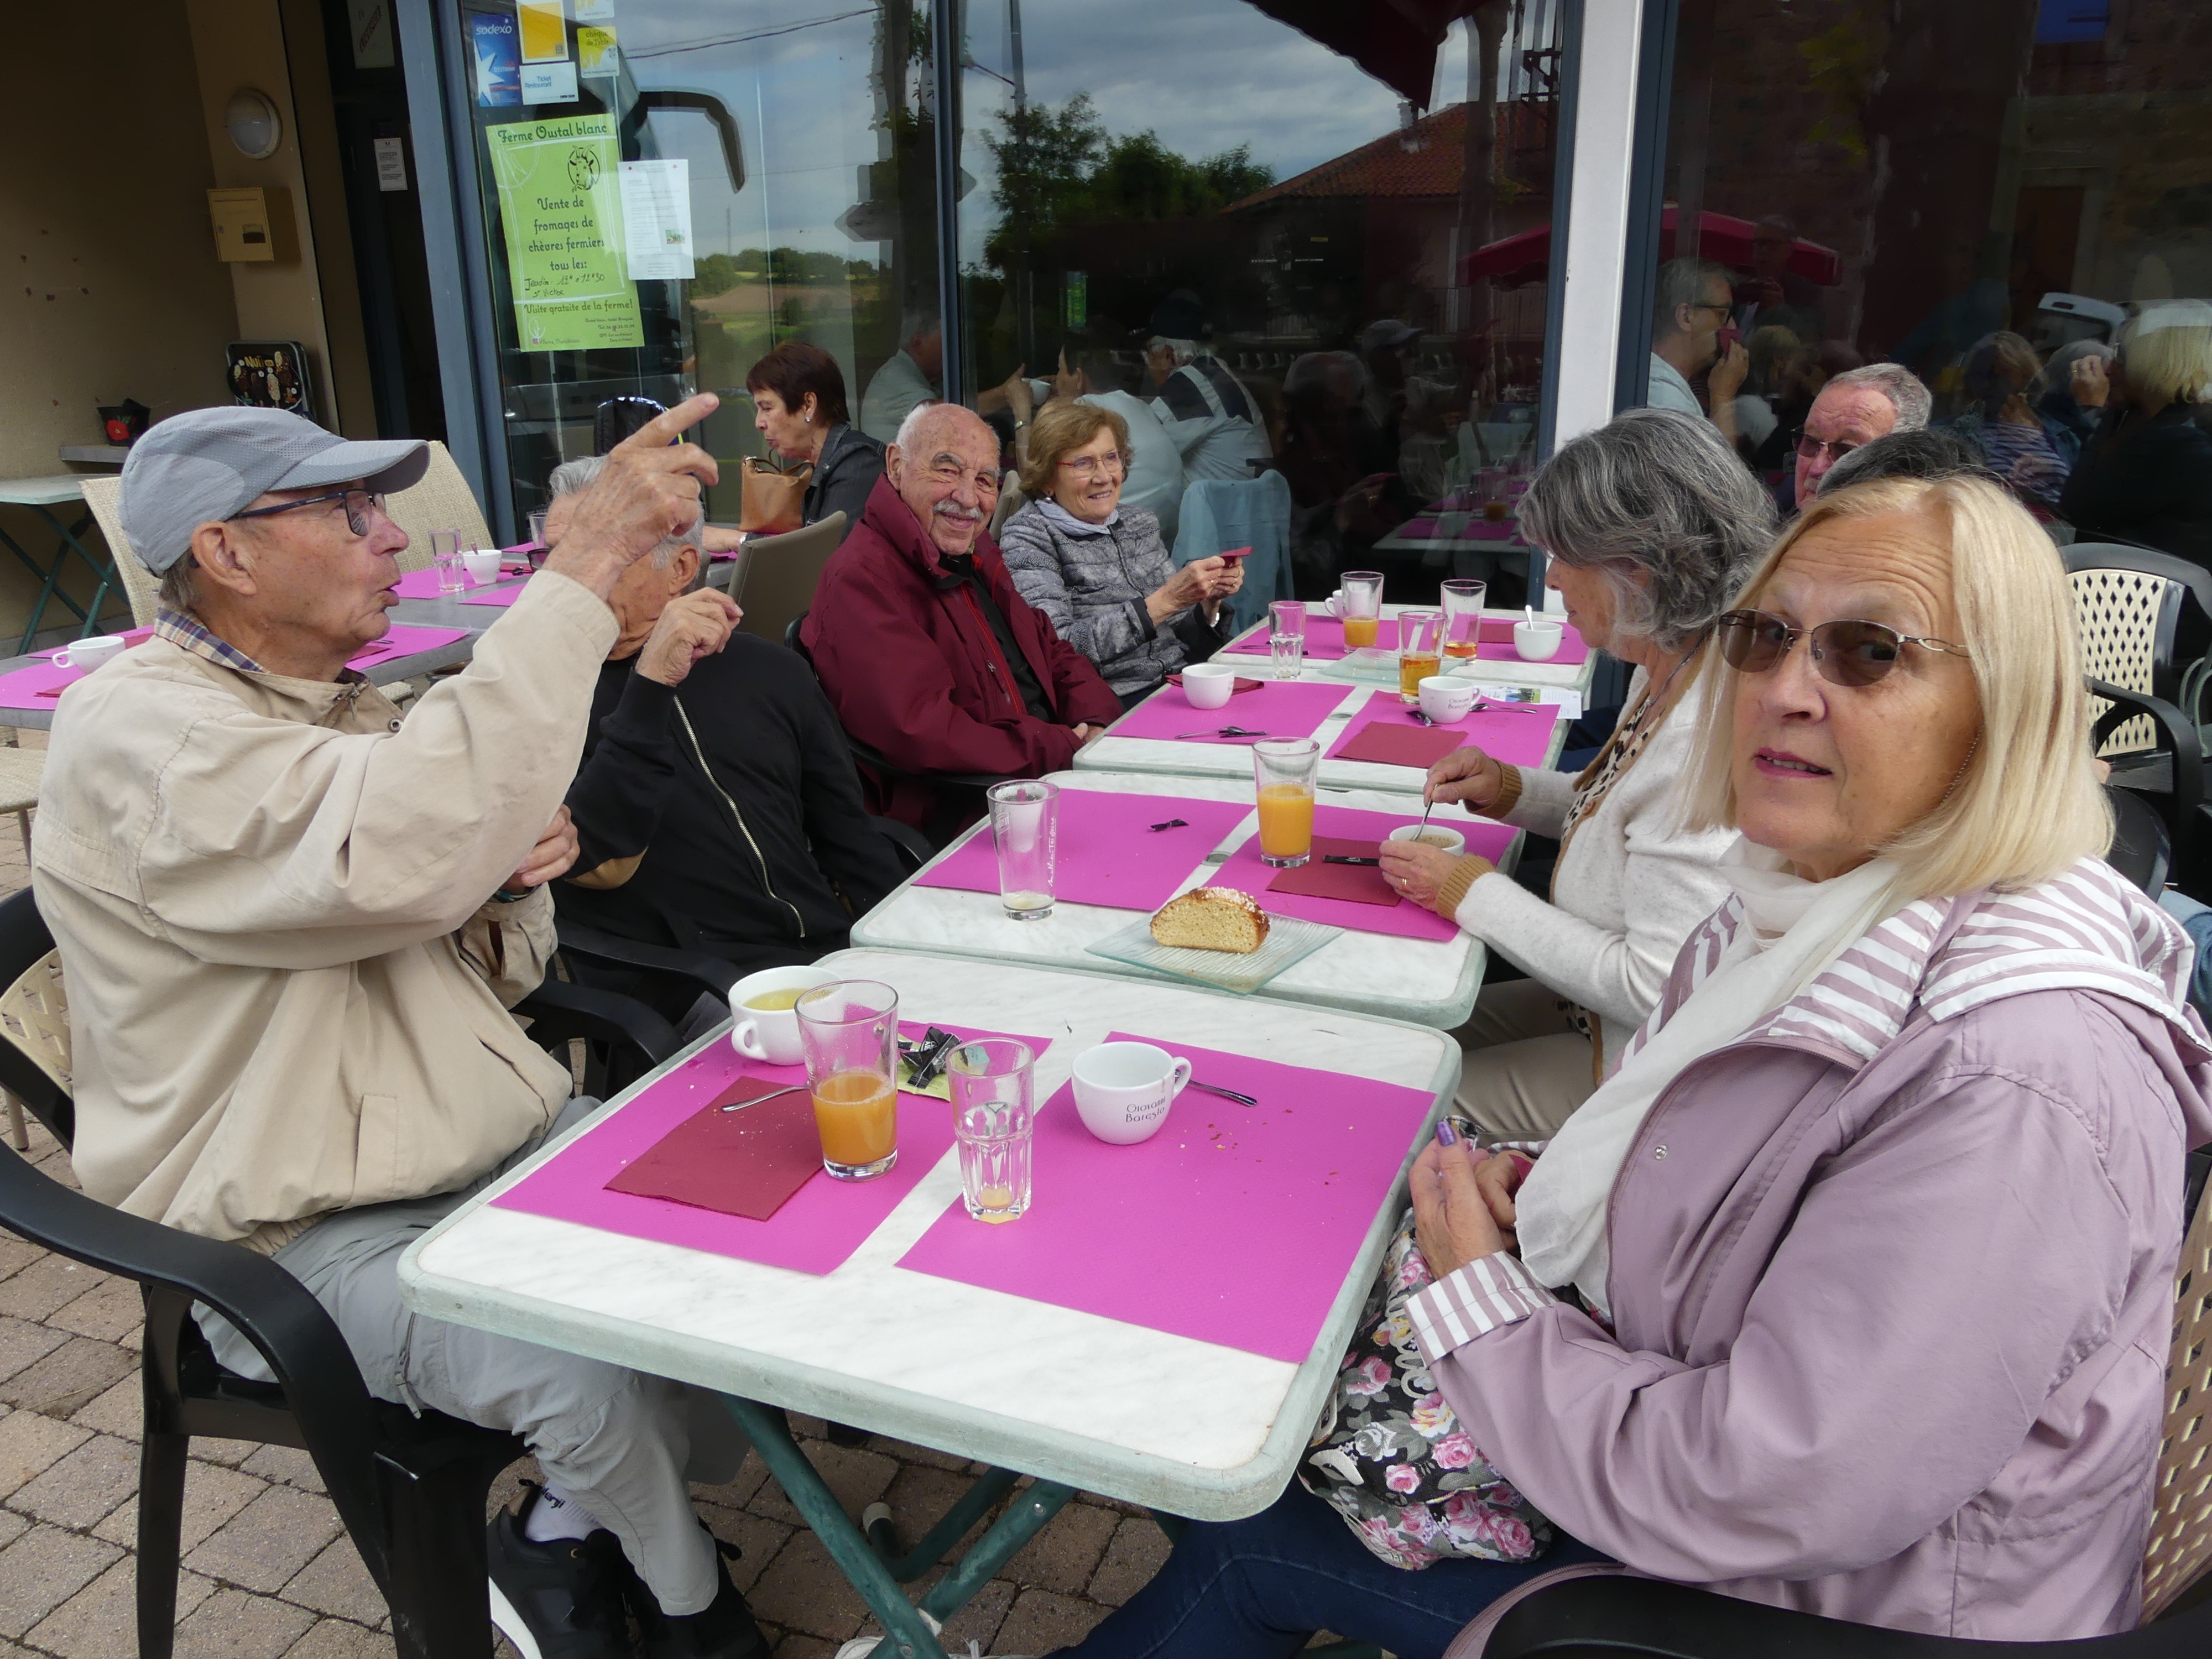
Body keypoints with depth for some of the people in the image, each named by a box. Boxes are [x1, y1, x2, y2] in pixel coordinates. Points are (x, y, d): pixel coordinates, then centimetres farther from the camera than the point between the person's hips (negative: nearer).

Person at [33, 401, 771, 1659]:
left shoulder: (348, 713, 12)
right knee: (610, 1385, -27)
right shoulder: (137, 731, -17)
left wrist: (509, 882, -9)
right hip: (313, 1234, -8)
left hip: (499, 1144, 8)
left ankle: (569, 1532, 15)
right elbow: (405, 854, -39)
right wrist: (590, 559, -37)